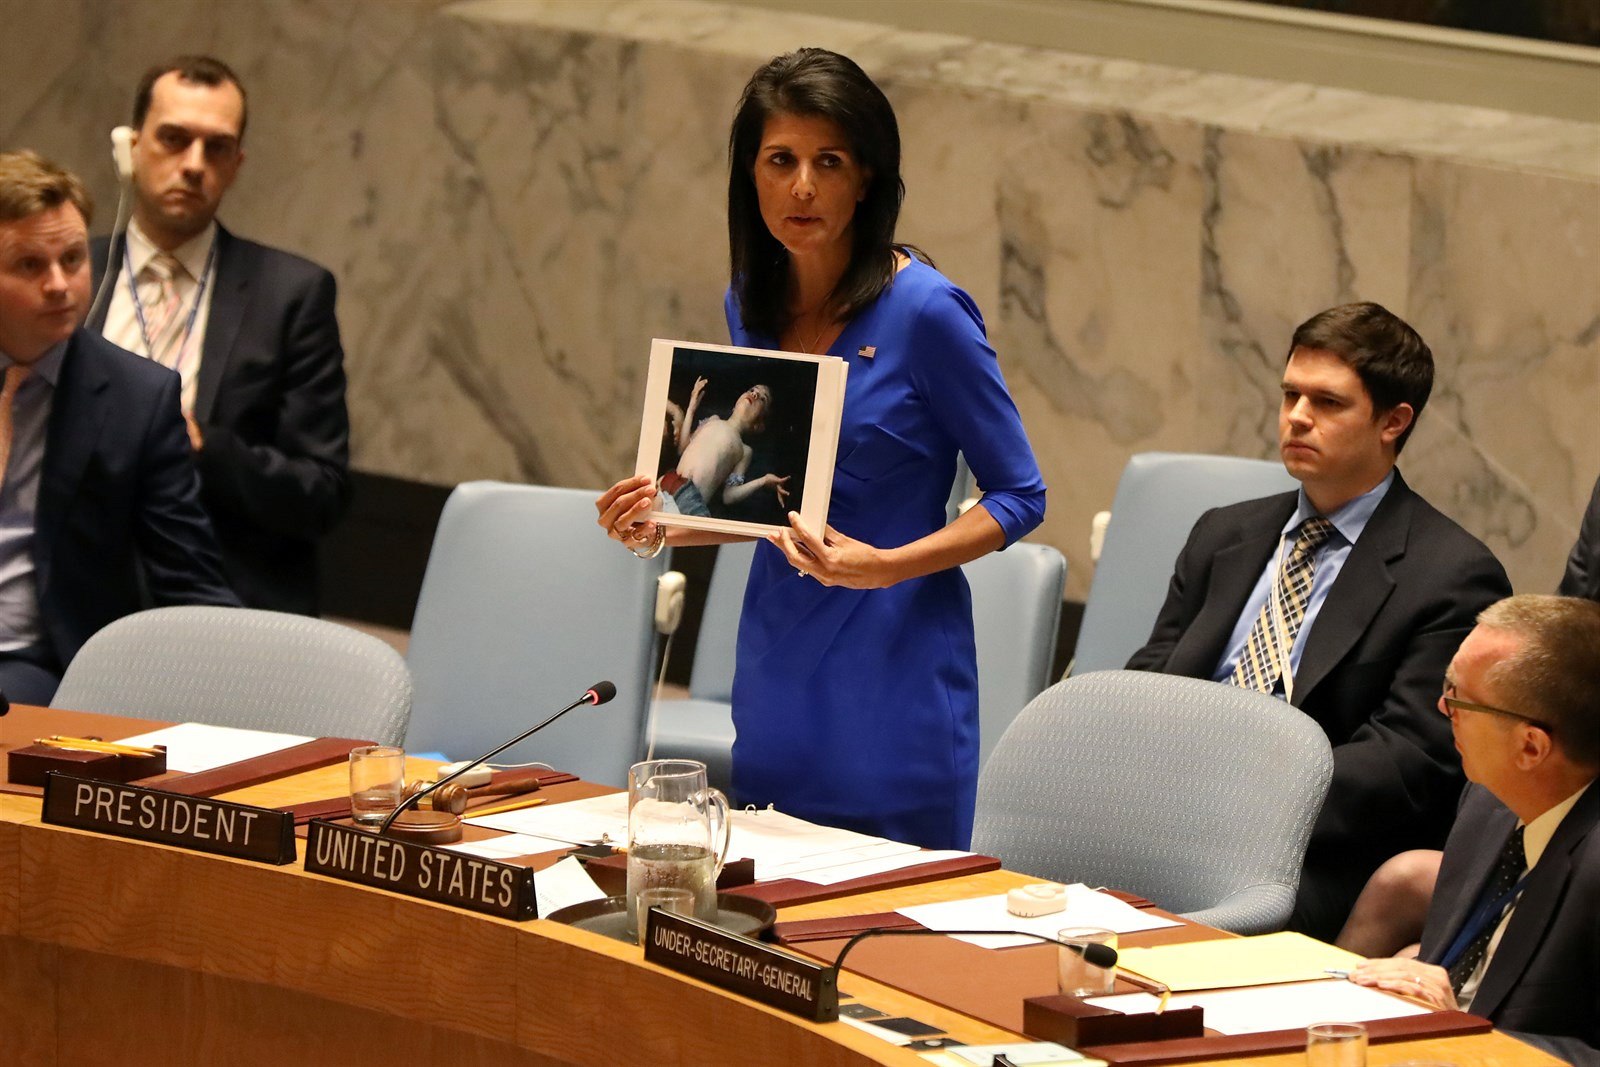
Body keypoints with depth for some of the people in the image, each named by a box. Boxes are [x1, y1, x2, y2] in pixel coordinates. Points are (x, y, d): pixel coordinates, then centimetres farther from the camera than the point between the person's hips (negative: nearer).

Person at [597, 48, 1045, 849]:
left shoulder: (925, 311, -14)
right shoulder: (752, 305, 6)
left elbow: (1019, 498, -9)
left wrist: (884, 566, -21)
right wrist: (668, 526, 0)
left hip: (894, 689, -6)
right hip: (777, 681, 6)